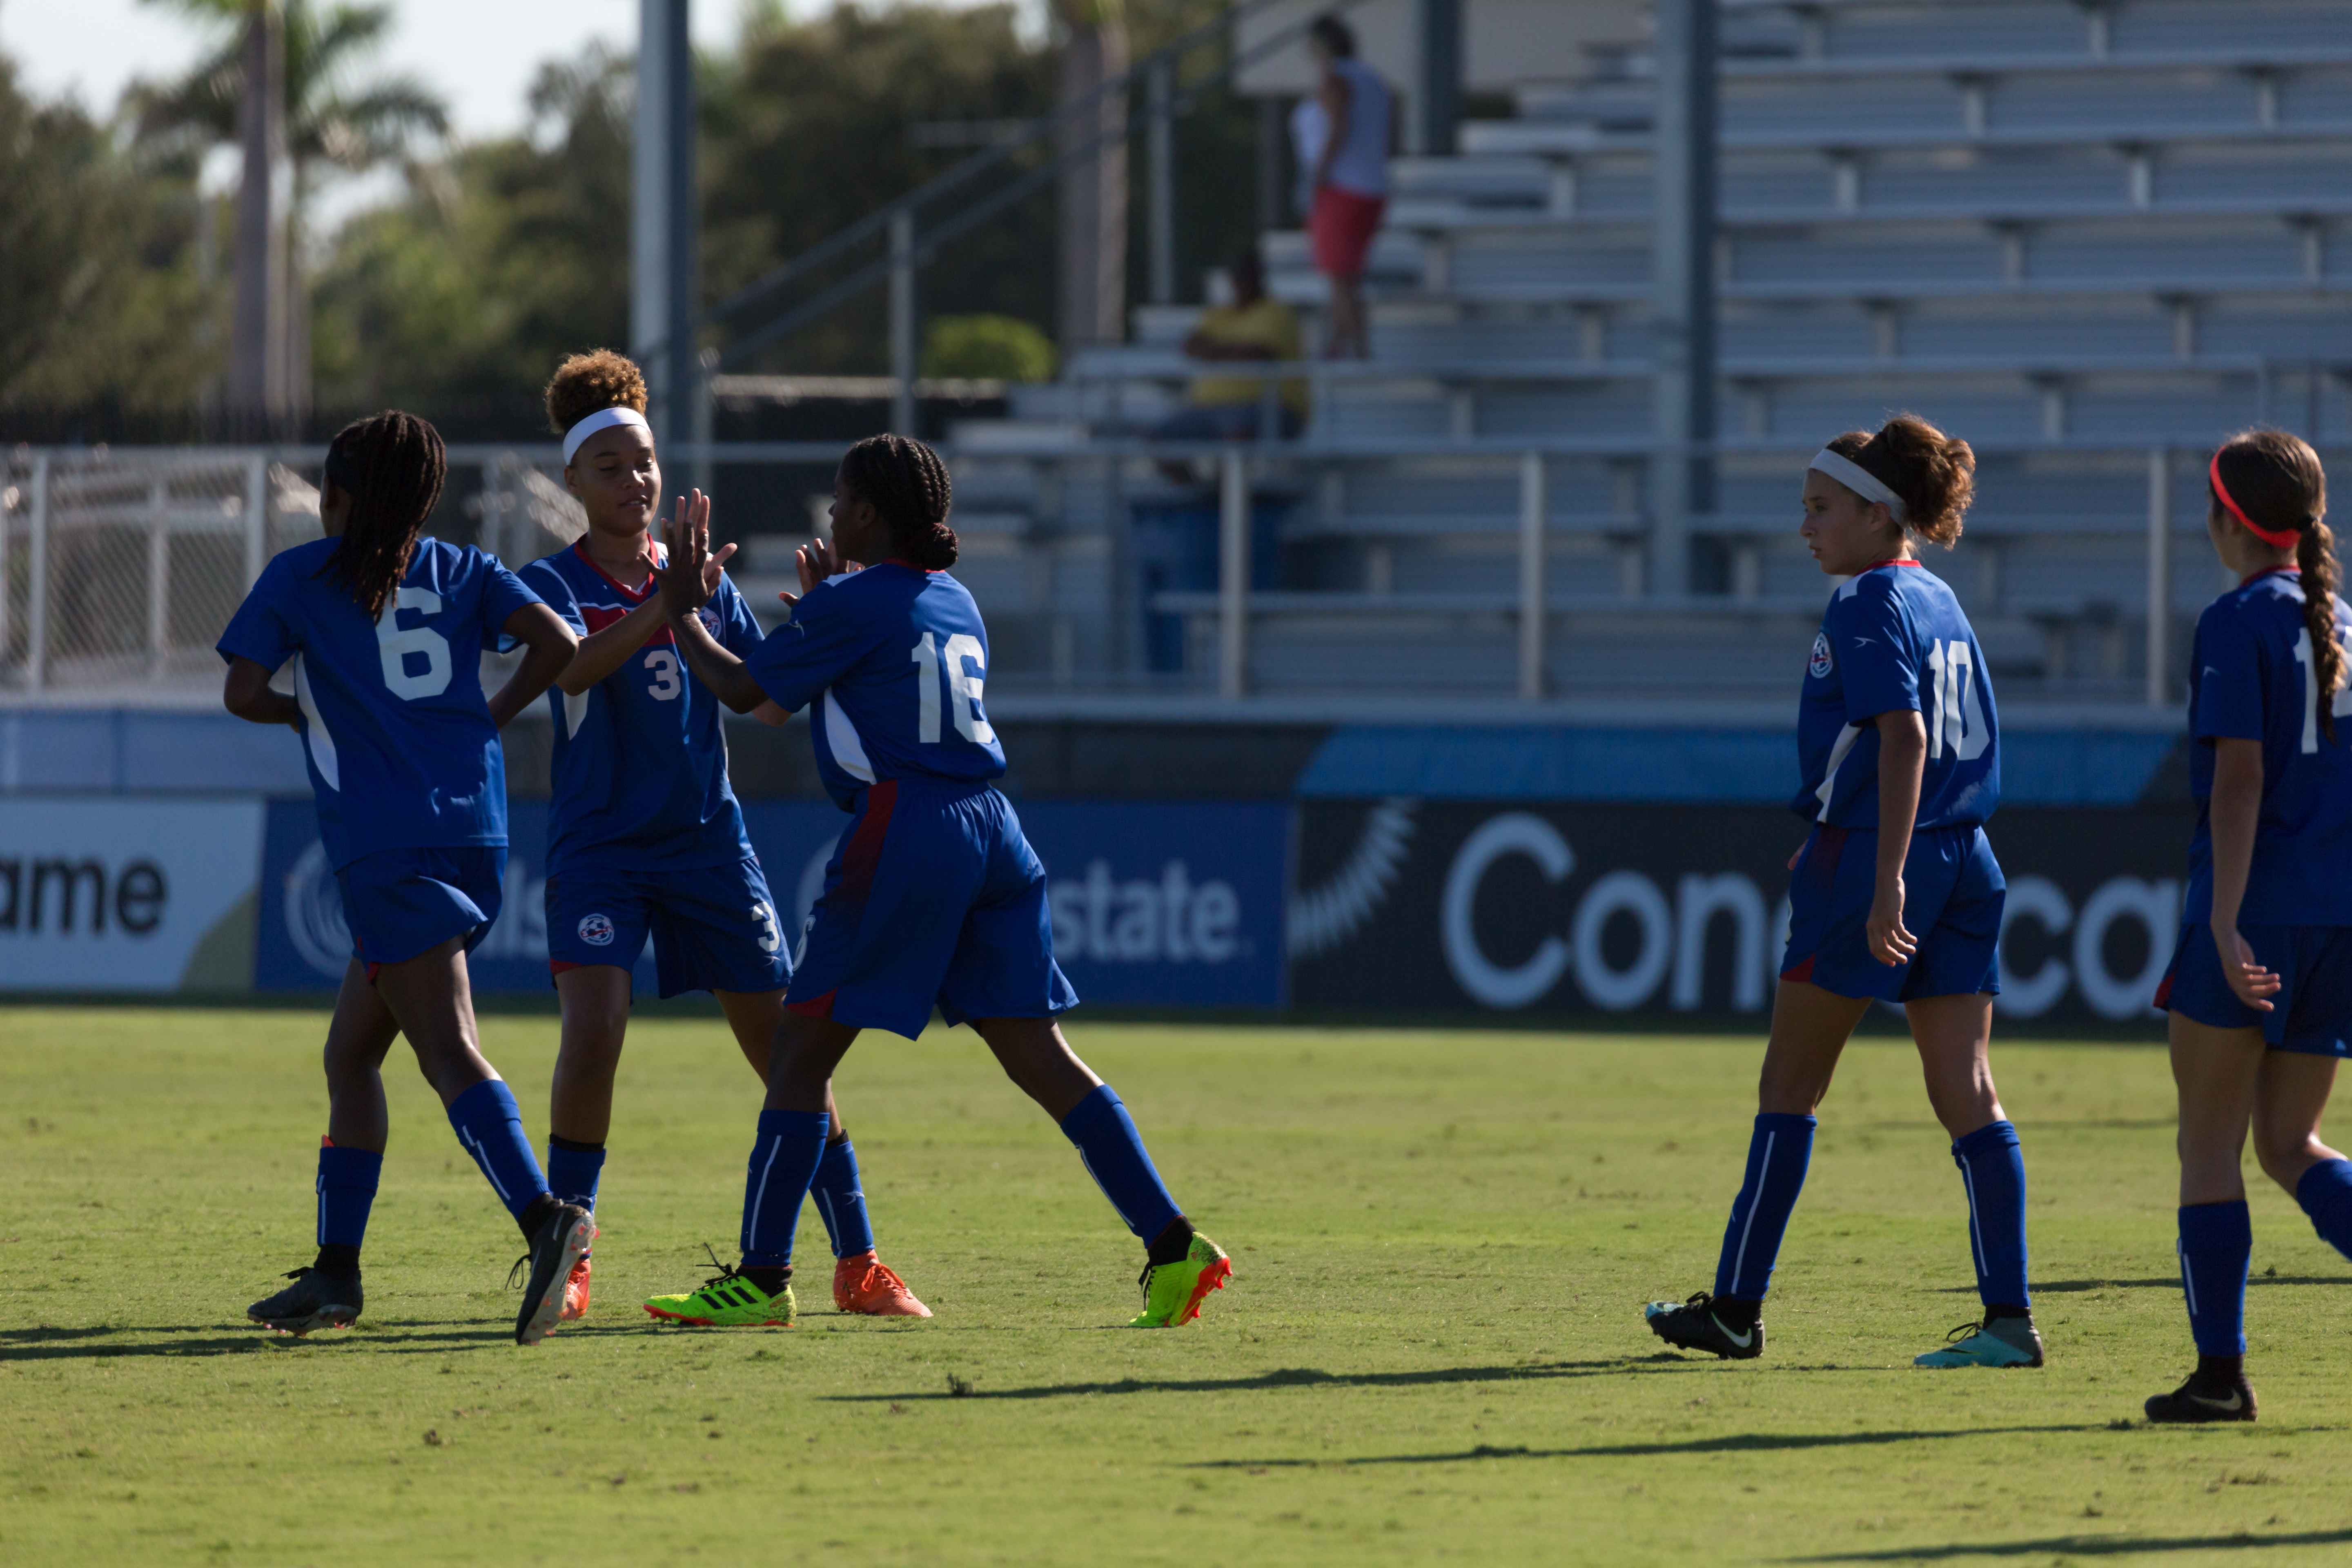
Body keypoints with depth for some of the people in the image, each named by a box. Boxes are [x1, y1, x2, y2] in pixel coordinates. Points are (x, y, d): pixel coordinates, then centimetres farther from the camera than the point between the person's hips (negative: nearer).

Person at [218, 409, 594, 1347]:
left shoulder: (299, 577, 6)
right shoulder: (463, 572, 15)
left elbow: (243, 694, 1)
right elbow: (556, 643, 1)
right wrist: (489, 719, 13)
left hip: (384, 842, -6)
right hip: (474, 836, 6)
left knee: (448, 1050, -17)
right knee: (351, 1053, 17)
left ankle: (543, 1215, -39)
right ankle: (336, 1274, 16)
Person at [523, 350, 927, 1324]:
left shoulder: (702, 579, 10)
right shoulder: (555, 582, -1)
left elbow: (775, 702, 9)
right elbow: (571, 664, -23)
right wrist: (668, 603, -34)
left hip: (707, 841, 3)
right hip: (598, 843, -3)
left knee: (785, 1046, 1)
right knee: (594, 1032, -20)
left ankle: (857, 1264, 9)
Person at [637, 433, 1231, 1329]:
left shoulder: (849, 604, -4)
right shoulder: (955, 602, 18)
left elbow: (743, 690, 2)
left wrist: (680, 613, 16)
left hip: (903, 835, -7)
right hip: (991, 830, 7)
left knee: (804, 1044, 1)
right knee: (1036, 1053, 6)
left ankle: (762, 1277, -1)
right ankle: (1171, 1245, -3)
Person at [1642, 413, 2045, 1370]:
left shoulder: (1869, 607, -11)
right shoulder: (1939, 603, 15)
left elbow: (1904, 737, -22)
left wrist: (1884, 881, -26)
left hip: (1876, 858, -8)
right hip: (1963, 858, 8)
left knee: (1789, 1086, 4)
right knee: (1966, 1094, 2)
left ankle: (1736, 1308, 10)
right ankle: (2009, 1318, -5)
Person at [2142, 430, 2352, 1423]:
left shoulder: (2241, 621, -7)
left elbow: (2240, 775, -15)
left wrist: (2225, 924, -19)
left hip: (2255, 899, -6)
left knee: (2210, 1138, 4)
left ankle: (2220, 1370, 1)